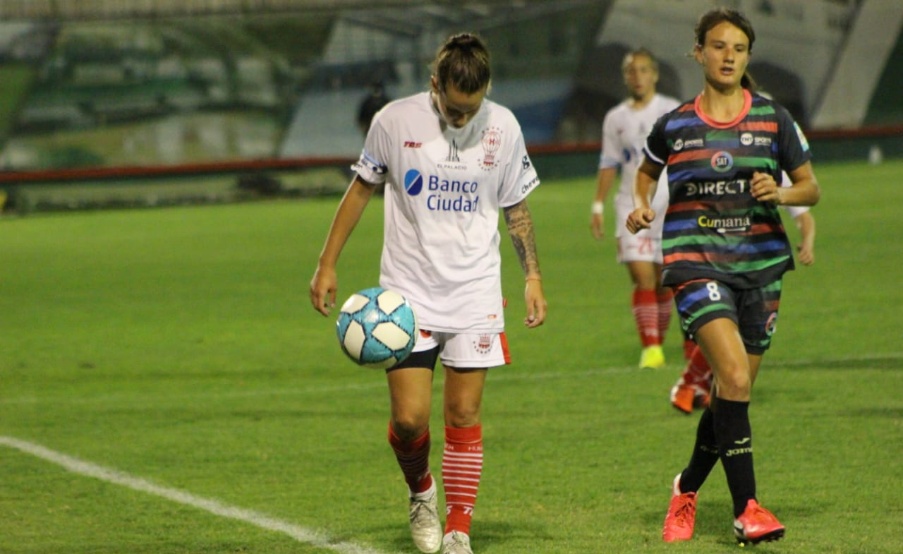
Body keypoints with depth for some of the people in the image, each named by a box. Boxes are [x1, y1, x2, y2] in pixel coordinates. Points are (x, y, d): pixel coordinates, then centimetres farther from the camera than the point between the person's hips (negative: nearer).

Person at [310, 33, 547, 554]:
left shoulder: (504, 127, -3)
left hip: (475, 295, 1)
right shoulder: (396, 121, -8)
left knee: (465, 415, -1)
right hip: (407, 293, -1)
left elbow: (517, 207, 10)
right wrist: (328, 265, 4)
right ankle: (421, 492, 23)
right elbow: (362, 188, 5)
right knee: (409, 418, -7)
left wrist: (533, 277, 5)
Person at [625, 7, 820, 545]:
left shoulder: (774, 119, 3)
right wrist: (642, 206, 2)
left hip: (760, 265, 3)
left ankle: (688, 486, 32)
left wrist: (781, 193, -14)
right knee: (735, 375, -22)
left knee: (734, 391, 7)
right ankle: (746, 507, -19)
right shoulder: (674, 126, 3)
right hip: (697, 261, -2)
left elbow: (811, 187, 7)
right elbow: (648, 171, 22)